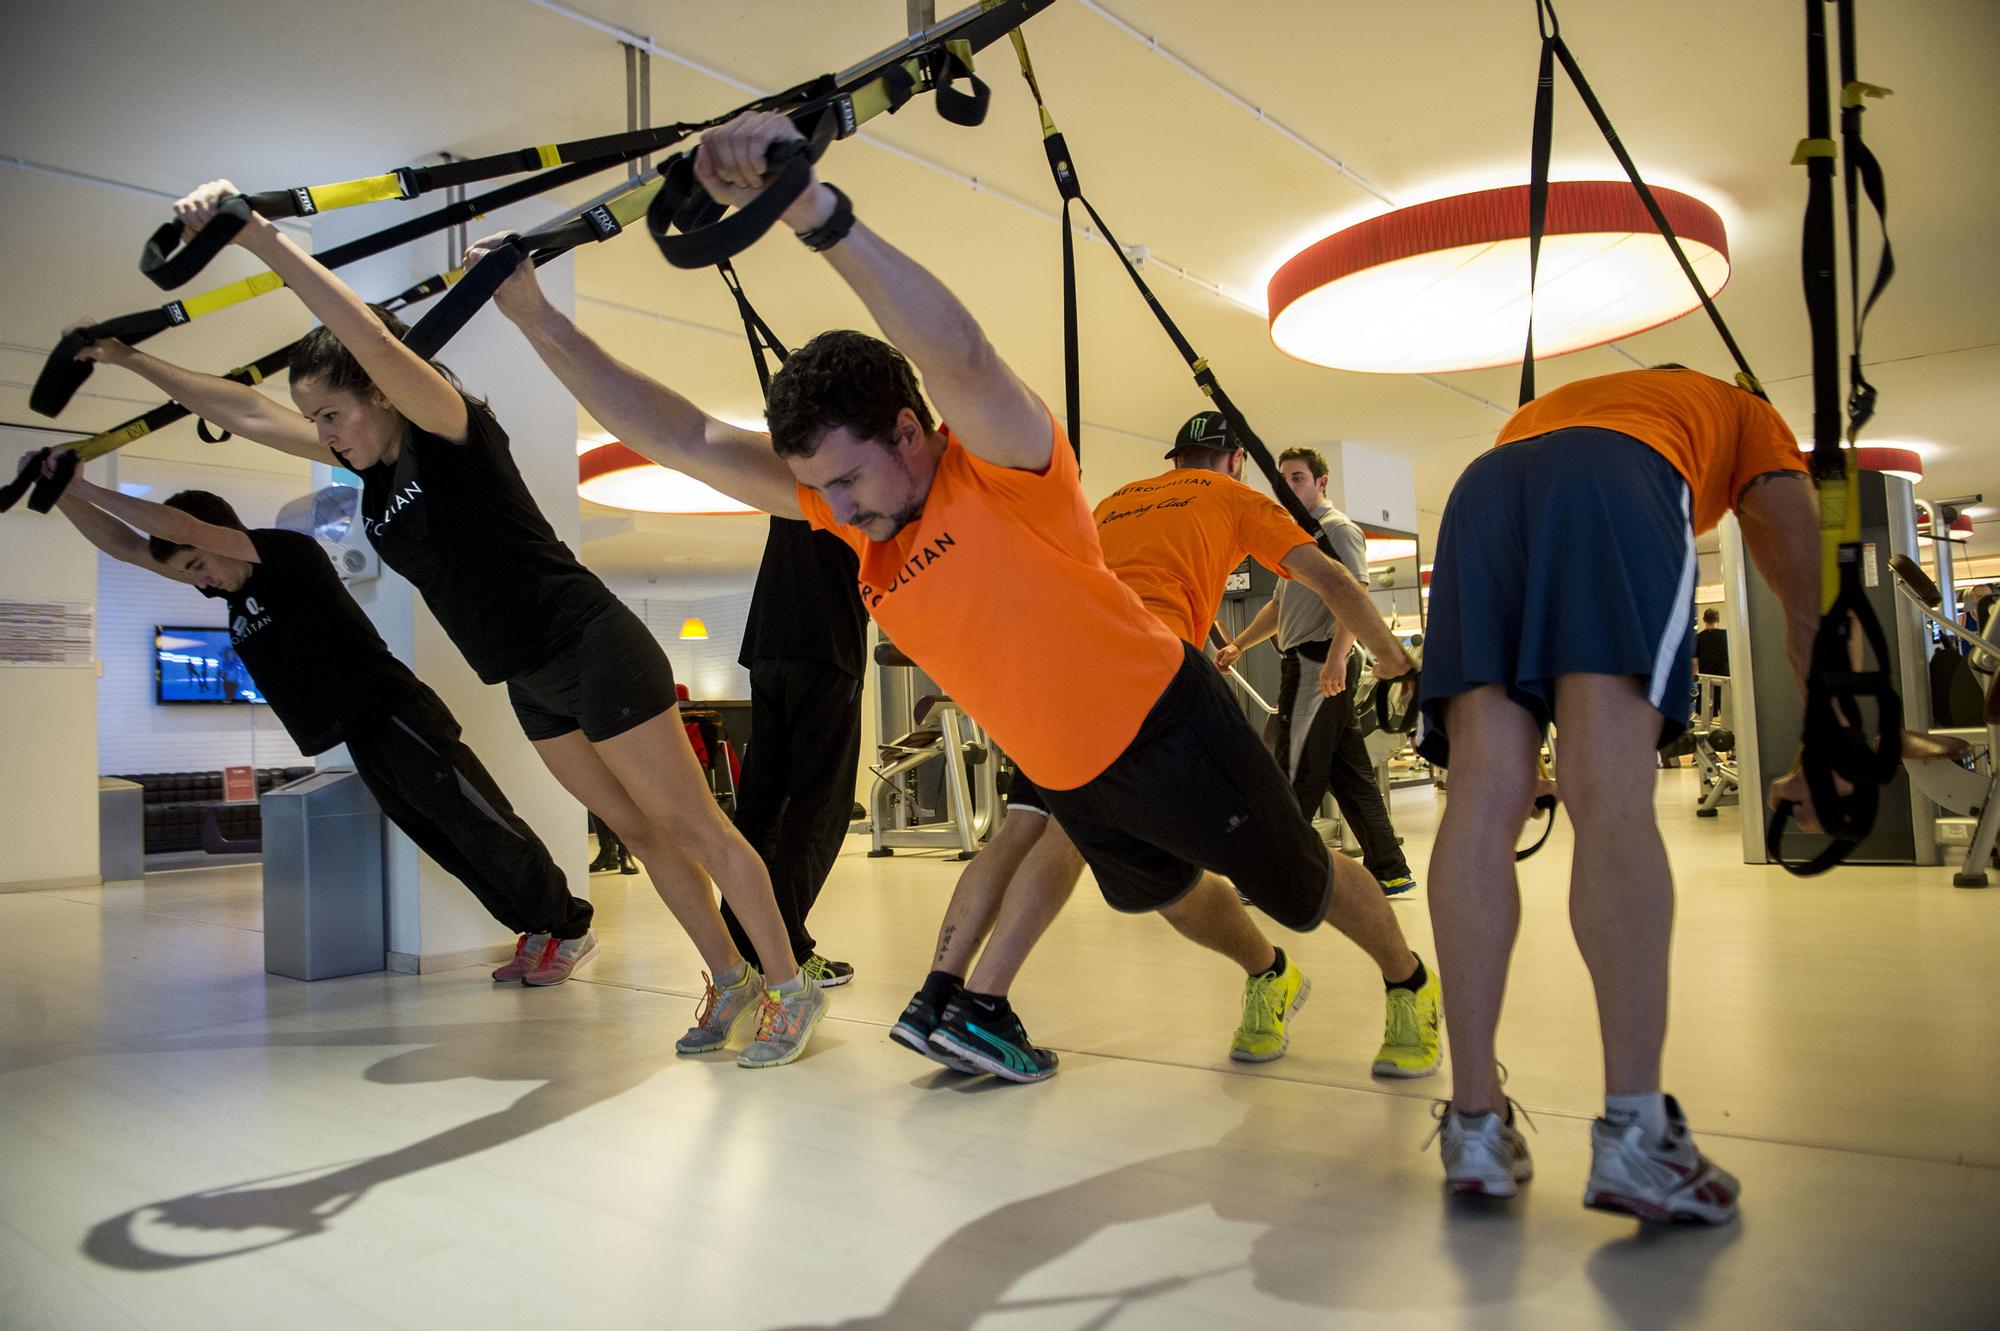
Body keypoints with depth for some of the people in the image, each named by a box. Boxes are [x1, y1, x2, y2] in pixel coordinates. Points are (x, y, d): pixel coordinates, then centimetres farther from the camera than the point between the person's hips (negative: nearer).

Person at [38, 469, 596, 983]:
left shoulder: (291, 551, -6)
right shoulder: (232, 588, 16)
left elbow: (179, 527, -16)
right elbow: (126, 546, 18)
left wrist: (87, 489, -6)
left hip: (399, 719, -8)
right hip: (361, 743, 8)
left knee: (482, 827, -9)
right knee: (444, 843, 4)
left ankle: (569, 928, -2)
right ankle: (537, 934, 8)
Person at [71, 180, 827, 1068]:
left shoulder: (451, 429, -15)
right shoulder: (371, 457, 8)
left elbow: (375, 341, -32)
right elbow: (242, 412, 16)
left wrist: (257, 236, -33)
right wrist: (129, 360, 17)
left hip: (597, 653, -9)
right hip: (534, 686, 9)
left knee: (691, 825, -3)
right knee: (636, 831, 13)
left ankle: (791, 988, 7)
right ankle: (730, 979, 24)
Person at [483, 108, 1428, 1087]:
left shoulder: (1002, 466, -27)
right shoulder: (848, 501, -7)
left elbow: (958, 357, -50)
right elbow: (682, 438, -11)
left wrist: (817, 213, -61)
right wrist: (536, 318, -18)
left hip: (1166, 727, -7)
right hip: (1061, 773, 8)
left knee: (1300, 890, 15)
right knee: (1163, 891, 32)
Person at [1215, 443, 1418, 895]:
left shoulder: (1337, 528, -5)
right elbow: (1280, 605, 32)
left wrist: (1335, 657, -29)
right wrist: (1239, 644, 23)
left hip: (1319, 663, -10)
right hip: (1305, 663, 10)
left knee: (1296, 771, -7)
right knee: (1349, 772, 9)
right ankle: (1389, 870, 14)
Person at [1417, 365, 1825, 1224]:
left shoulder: (1542, 408, 45)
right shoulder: (1746, 416, 36)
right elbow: (1809, 606, 28)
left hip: (1480, 488, 3)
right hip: (1621, 483, -3)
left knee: (1484, 799, -7)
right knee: (1614, 800, -14)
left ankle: (1475, 1124, -10)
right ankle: (1634, 1135, -20)